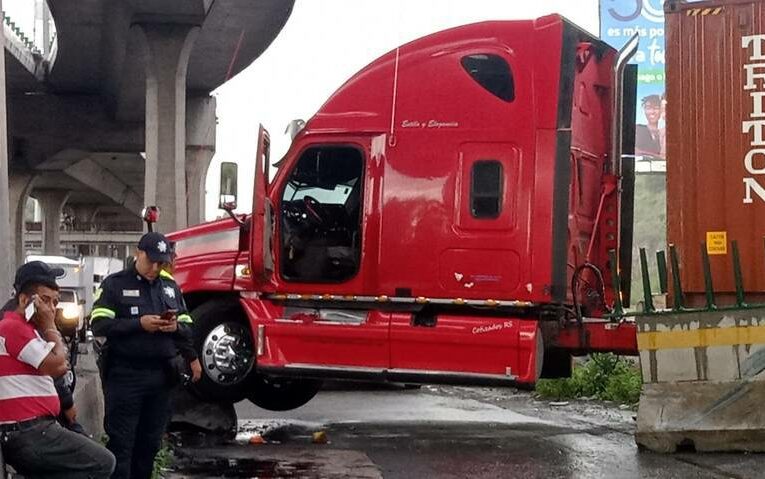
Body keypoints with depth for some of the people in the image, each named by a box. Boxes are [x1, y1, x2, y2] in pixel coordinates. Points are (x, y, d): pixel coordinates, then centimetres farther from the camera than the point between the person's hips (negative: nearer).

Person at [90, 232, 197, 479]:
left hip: (161, 375, 5)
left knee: (150, 441, 11)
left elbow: (188, 328, 16)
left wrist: (176, 327, -8)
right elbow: (99, 325, -11)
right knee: (121, 442, -4)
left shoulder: (171, 287, 15)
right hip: (125, 375, -5)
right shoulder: (115, 284, -1)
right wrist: (139, 324, -20)